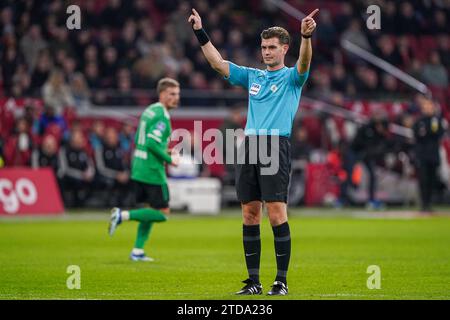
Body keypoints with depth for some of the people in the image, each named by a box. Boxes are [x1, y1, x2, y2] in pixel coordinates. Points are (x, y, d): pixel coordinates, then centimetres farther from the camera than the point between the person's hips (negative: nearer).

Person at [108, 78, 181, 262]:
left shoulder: (149, 111, 14)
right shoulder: (162, 116, -15)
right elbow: (152, 143, -24)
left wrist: (165, 153, 18)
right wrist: (169, 159, -12)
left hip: (139, 169, 10)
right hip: (152, 171, -10)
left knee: (150, 209, 16)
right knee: (162, 213, -2)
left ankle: (138, 251, 14)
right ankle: (123, 215, -9)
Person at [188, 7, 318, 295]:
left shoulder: (291, 77, 4)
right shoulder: (253, 76, 19)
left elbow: (304, 63, -17)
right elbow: (218, 63, 18)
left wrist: (306, 36, -35)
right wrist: (200, 32, 11)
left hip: (276, 145, -6)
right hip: (249, 146, 6)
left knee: (277, 214, -10)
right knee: (250, 215, 4)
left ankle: (281, 281, -6)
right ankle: (254, 281, 9)